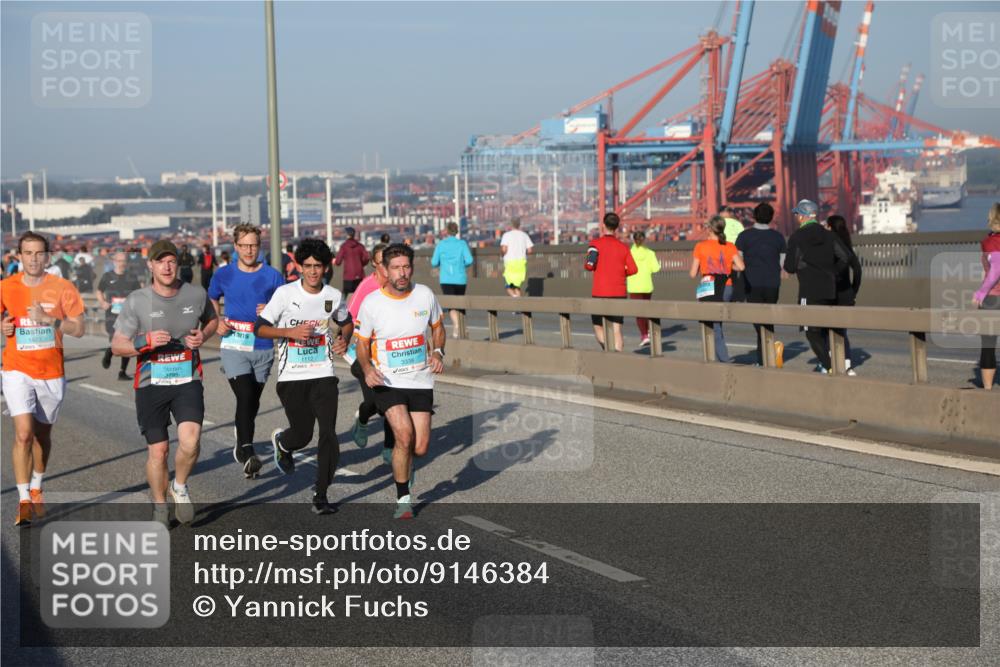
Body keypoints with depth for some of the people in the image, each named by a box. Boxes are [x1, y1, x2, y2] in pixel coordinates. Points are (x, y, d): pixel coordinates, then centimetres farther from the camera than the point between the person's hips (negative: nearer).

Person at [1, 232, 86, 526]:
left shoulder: (62, 288, -4)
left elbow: (78, 328, -6)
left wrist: (49, 318, -20)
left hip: (51, 373, 1)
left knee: (42, 434, 15)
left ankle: (36, 489, 37)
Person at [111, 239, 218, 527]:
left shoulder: (196, 294, 0)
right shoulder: (136, 301, -6)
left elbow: (212, 319, 21)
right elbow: (117, 345, -3)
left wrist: (202, 336, -1)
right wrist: (145, 342, -22)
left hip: (188, 381, 1)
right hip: (151, 384, -1)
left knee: (190, 441, -20)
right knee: (157, 450, 3)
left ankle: (180, 487, 11)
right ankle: (160, 507, 26)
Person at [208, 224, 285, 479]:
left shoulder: (272, 276, 1)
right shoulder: (224, 275, 3)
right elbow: (210, 302, 20)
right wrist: (216, 322, 2)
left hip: (264, 347, 2)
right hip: (234, 345, -2)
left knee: (253, 401, 12)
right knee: (245, 396, -19)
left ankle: (242, 445, 33)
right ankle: (247, 452, -18)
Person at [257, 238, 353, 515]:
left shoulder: (334, 296, 2)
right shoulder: (285, 293, -7)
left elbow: (346, 322, 21)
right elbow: (260, 328, -5)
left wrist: (344, 340, 0)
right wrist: (291, 332, -19)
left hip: (323, 375, 2)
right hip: (292, 376, -2)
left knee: (329, 433, -9)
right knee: (302, 435, 4)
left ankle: (320, 495, 3)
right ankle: (281, 441, 43)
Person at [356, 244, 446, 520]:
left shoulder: (425, 294, -3)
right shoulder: (371, 303, -9)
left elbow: (437, 326, 15)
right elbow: (362, 343, 3)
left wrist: (438, 352, -4)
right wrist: (367, 370, -16)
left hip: (421, 381, 3)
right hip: (387, 381, -2)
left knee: (420, 448, -1)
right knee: (404, 436, -22)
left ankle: (402, 466, 38)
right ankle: (403, 499, -2)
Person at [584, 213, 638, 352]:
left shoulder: (596, 244, -5)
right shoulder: (623, 247, 4)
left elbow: (589, 265, -14)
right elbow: (633, 269, 0)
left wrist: (586, 260, 8)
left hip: (600, 293, -2)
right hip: (619, 293, 2)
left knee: (598, 326, 10)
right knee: (616, 329, 3)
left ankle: (607, 349, -14)